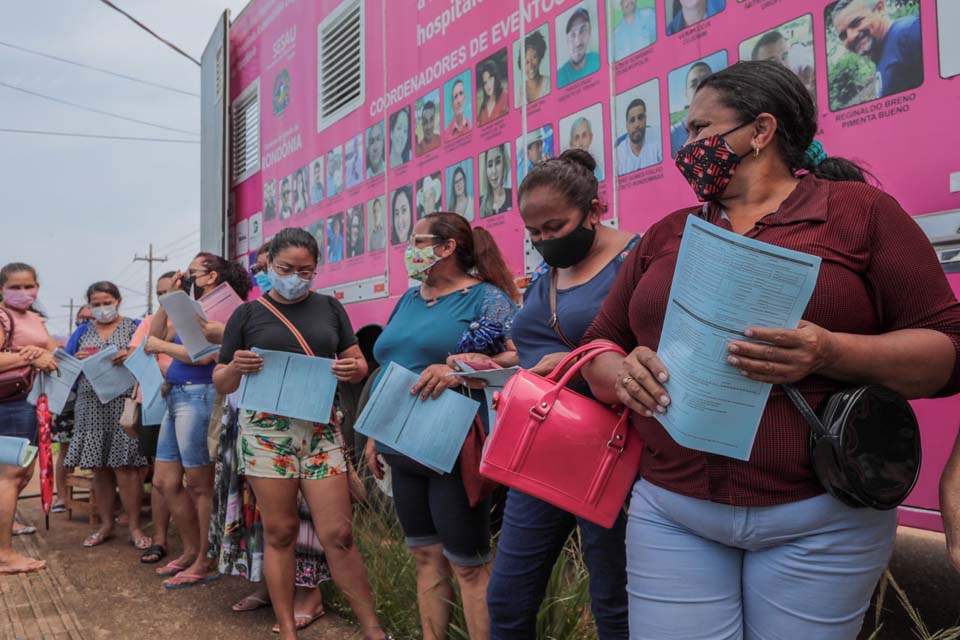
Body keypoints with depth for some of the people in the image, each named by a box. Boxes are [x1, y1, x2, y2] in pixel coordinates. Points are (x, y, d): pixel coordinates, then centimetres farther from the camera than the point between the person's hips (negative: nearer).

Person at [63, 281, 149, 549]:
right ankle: (106, 525, 18)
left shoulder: (134, 327, 6)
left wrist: (132, 355, -21)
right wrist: (77, 359, -4)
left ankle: (135, 527, 1)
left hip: (124, 404, -4)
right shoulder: (83, 332, 18)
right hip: (91, 406, 4)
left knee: (125, 466, -7)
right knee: (99, 468, 7)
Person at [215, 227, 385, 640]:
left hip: (320, 428, 1)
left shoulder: (329, 308, 12)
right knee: (279, 531, 4)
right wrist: (236, 368, -14)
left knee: (337, 534, -2)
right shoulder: (248, 314, 7)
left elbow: (358, 364, 15)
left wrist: (353, 369, -9)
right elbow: (221, 383, 8)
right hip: (267, 430, -1)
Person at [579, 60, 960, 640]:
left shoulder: (859, 209, 1)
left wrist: (829, 353, -21)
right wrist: (624, 373, -10)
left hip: (821, 521, -2)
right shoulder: (665, 236, 12)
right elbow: (600, 347, 13)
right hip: (671, 514, 3)